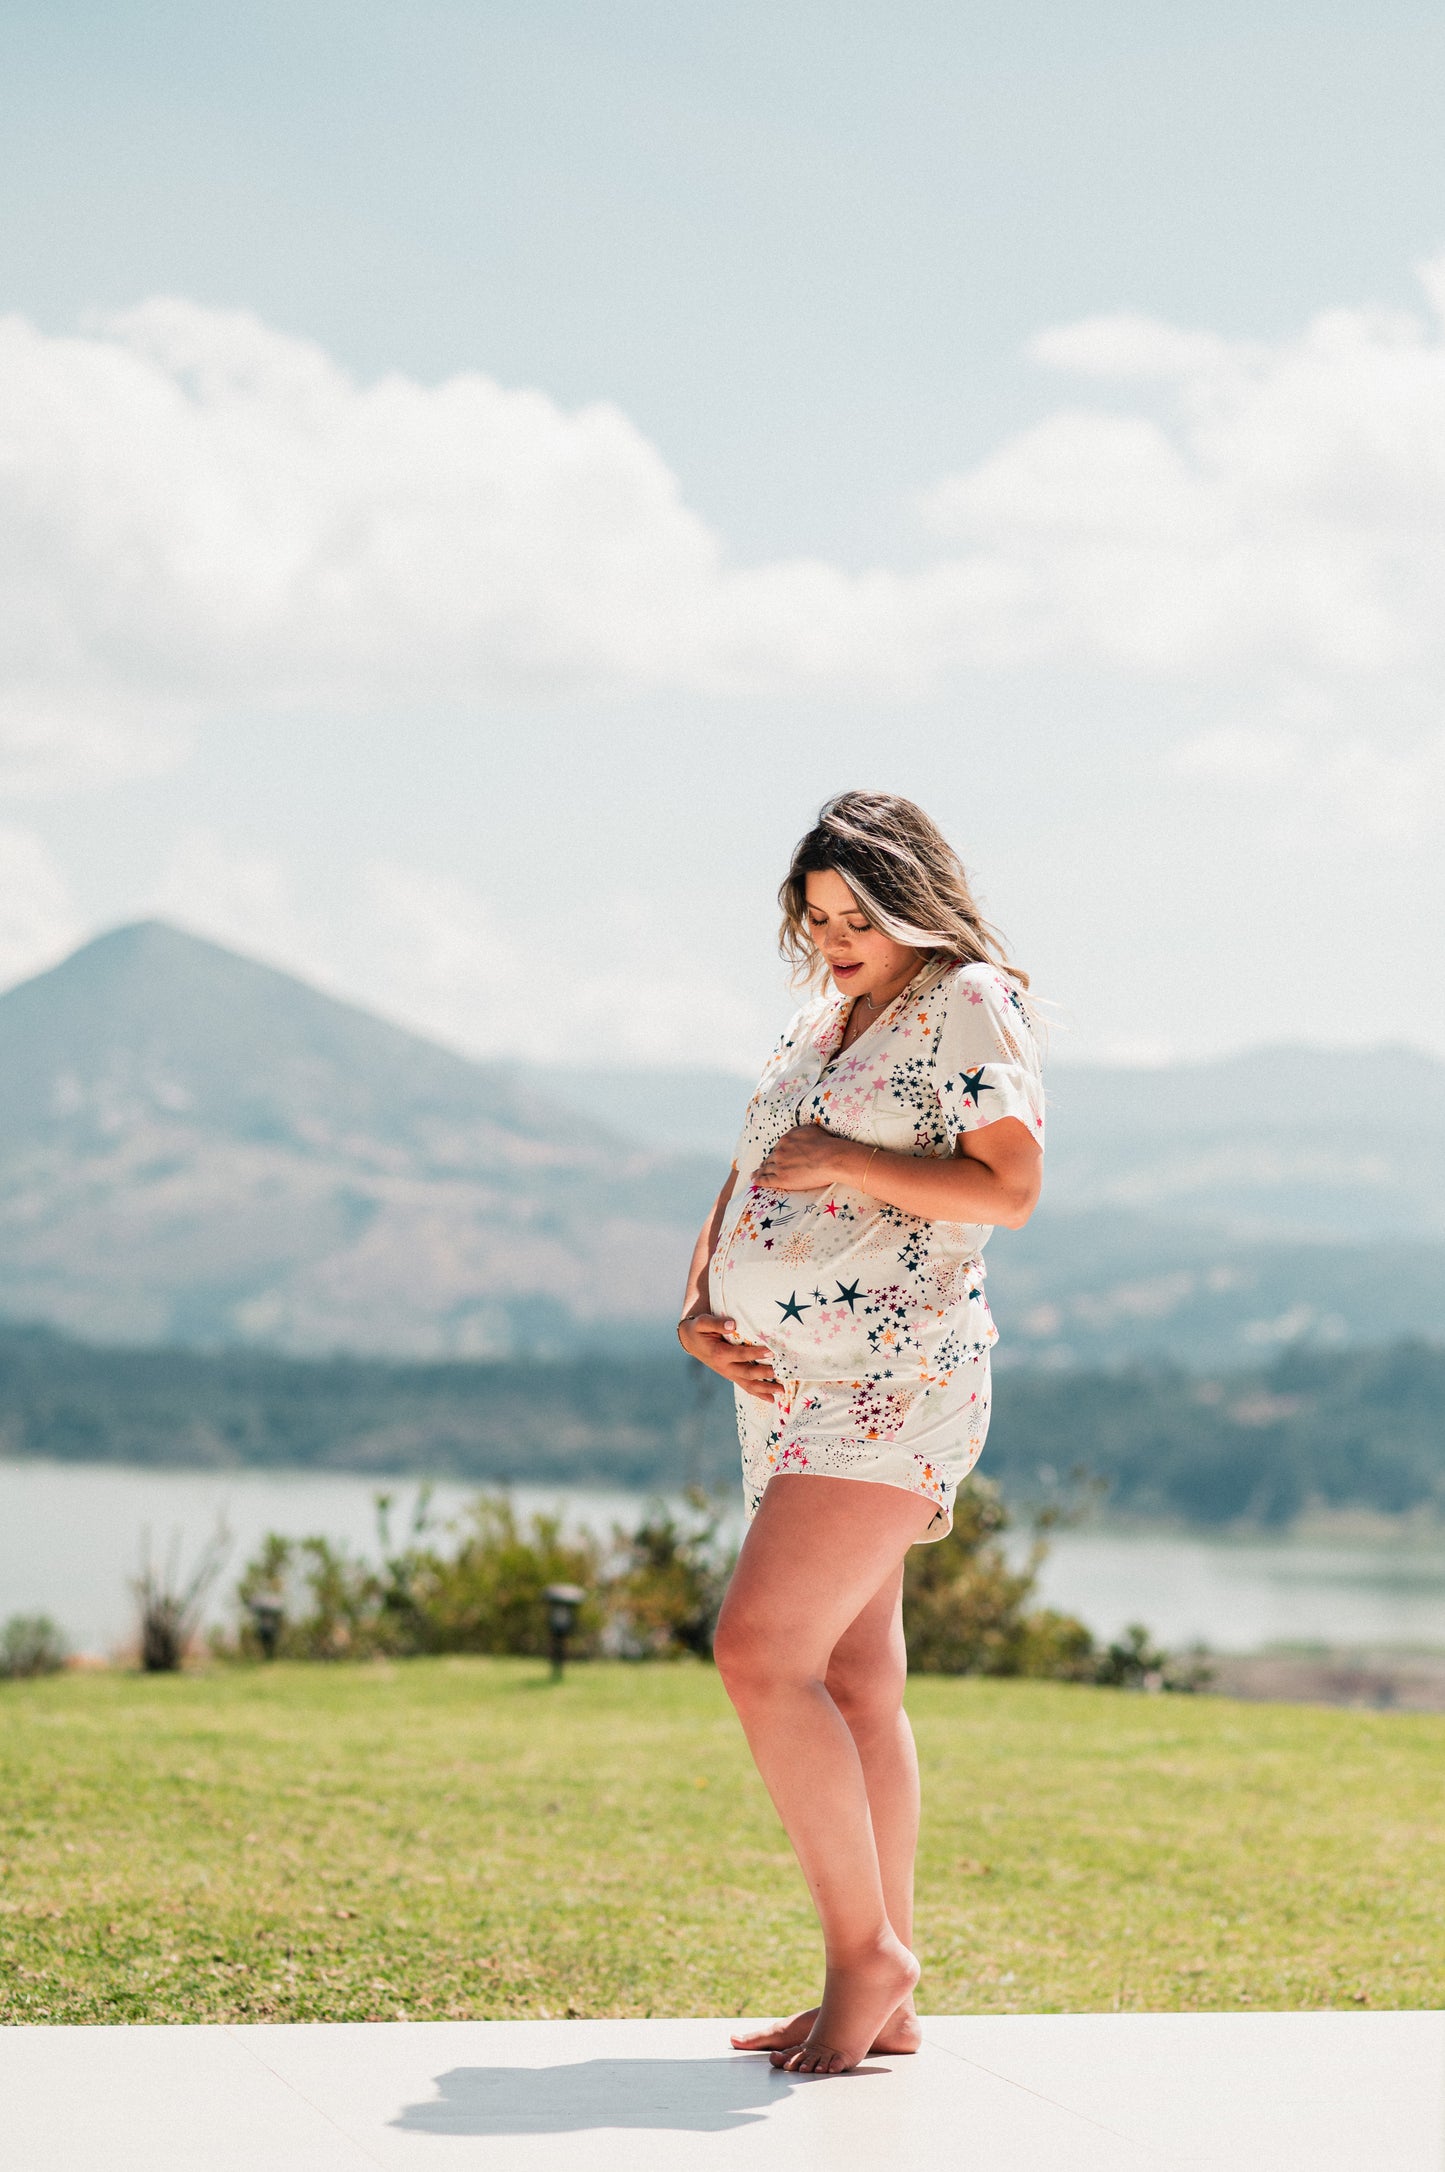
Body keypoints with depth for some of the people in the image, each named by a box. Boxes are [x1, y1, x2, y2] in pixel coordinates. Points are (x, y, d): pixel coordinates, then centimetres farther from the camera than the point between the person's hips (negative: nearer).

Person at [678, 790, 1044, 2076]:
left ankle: (867, 1948, -9)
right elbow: (748, 1185, 22)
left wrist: (844, 1161, -16)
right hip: (789, 1387, 9)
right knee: (856, 1688, 7)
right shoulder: (820, 1026, 21)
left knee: (760, 1650, -18)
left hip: (892, 1378, -9)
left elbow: (1012, 1189, -14)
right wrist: (699, 1311, 6)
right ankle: (880, 2003, 10)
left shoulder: (968, 1004, -3)